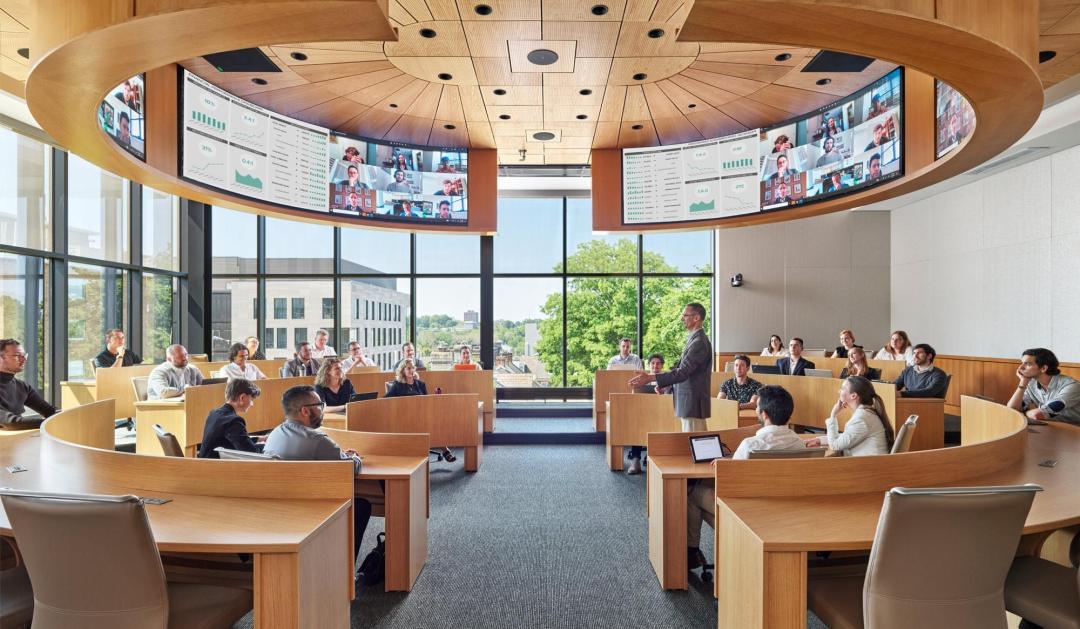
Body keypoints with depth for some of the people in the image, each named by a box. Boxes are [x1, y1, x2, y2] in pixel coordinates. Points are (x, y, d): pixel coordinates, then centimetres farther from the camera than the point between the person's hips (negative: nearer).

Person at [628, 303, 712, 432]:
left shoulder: (699, 342, -17)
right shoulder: (694, 340, 14)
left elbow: (683, 372, -24)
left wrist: (650, 377, -26)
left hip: (693, 403, -10)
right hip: (689, 402, 10)